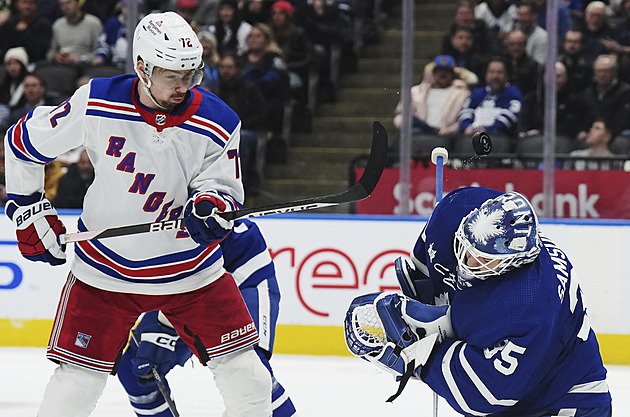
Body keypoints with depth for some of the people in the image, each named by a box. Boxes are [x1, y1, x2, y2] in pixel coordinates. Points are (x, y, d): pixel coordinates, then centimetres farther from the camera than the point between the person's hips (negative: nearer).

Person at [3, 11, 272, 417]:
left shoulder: (218, 123, -12)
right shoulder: (97, 103, -13)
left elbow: (224, 188, -8)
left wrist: (208, 205, -31)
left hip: (192, 269, 1)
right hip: (105, 269, -1)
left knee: (246, 378, -2)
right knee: (77, 382, -3)